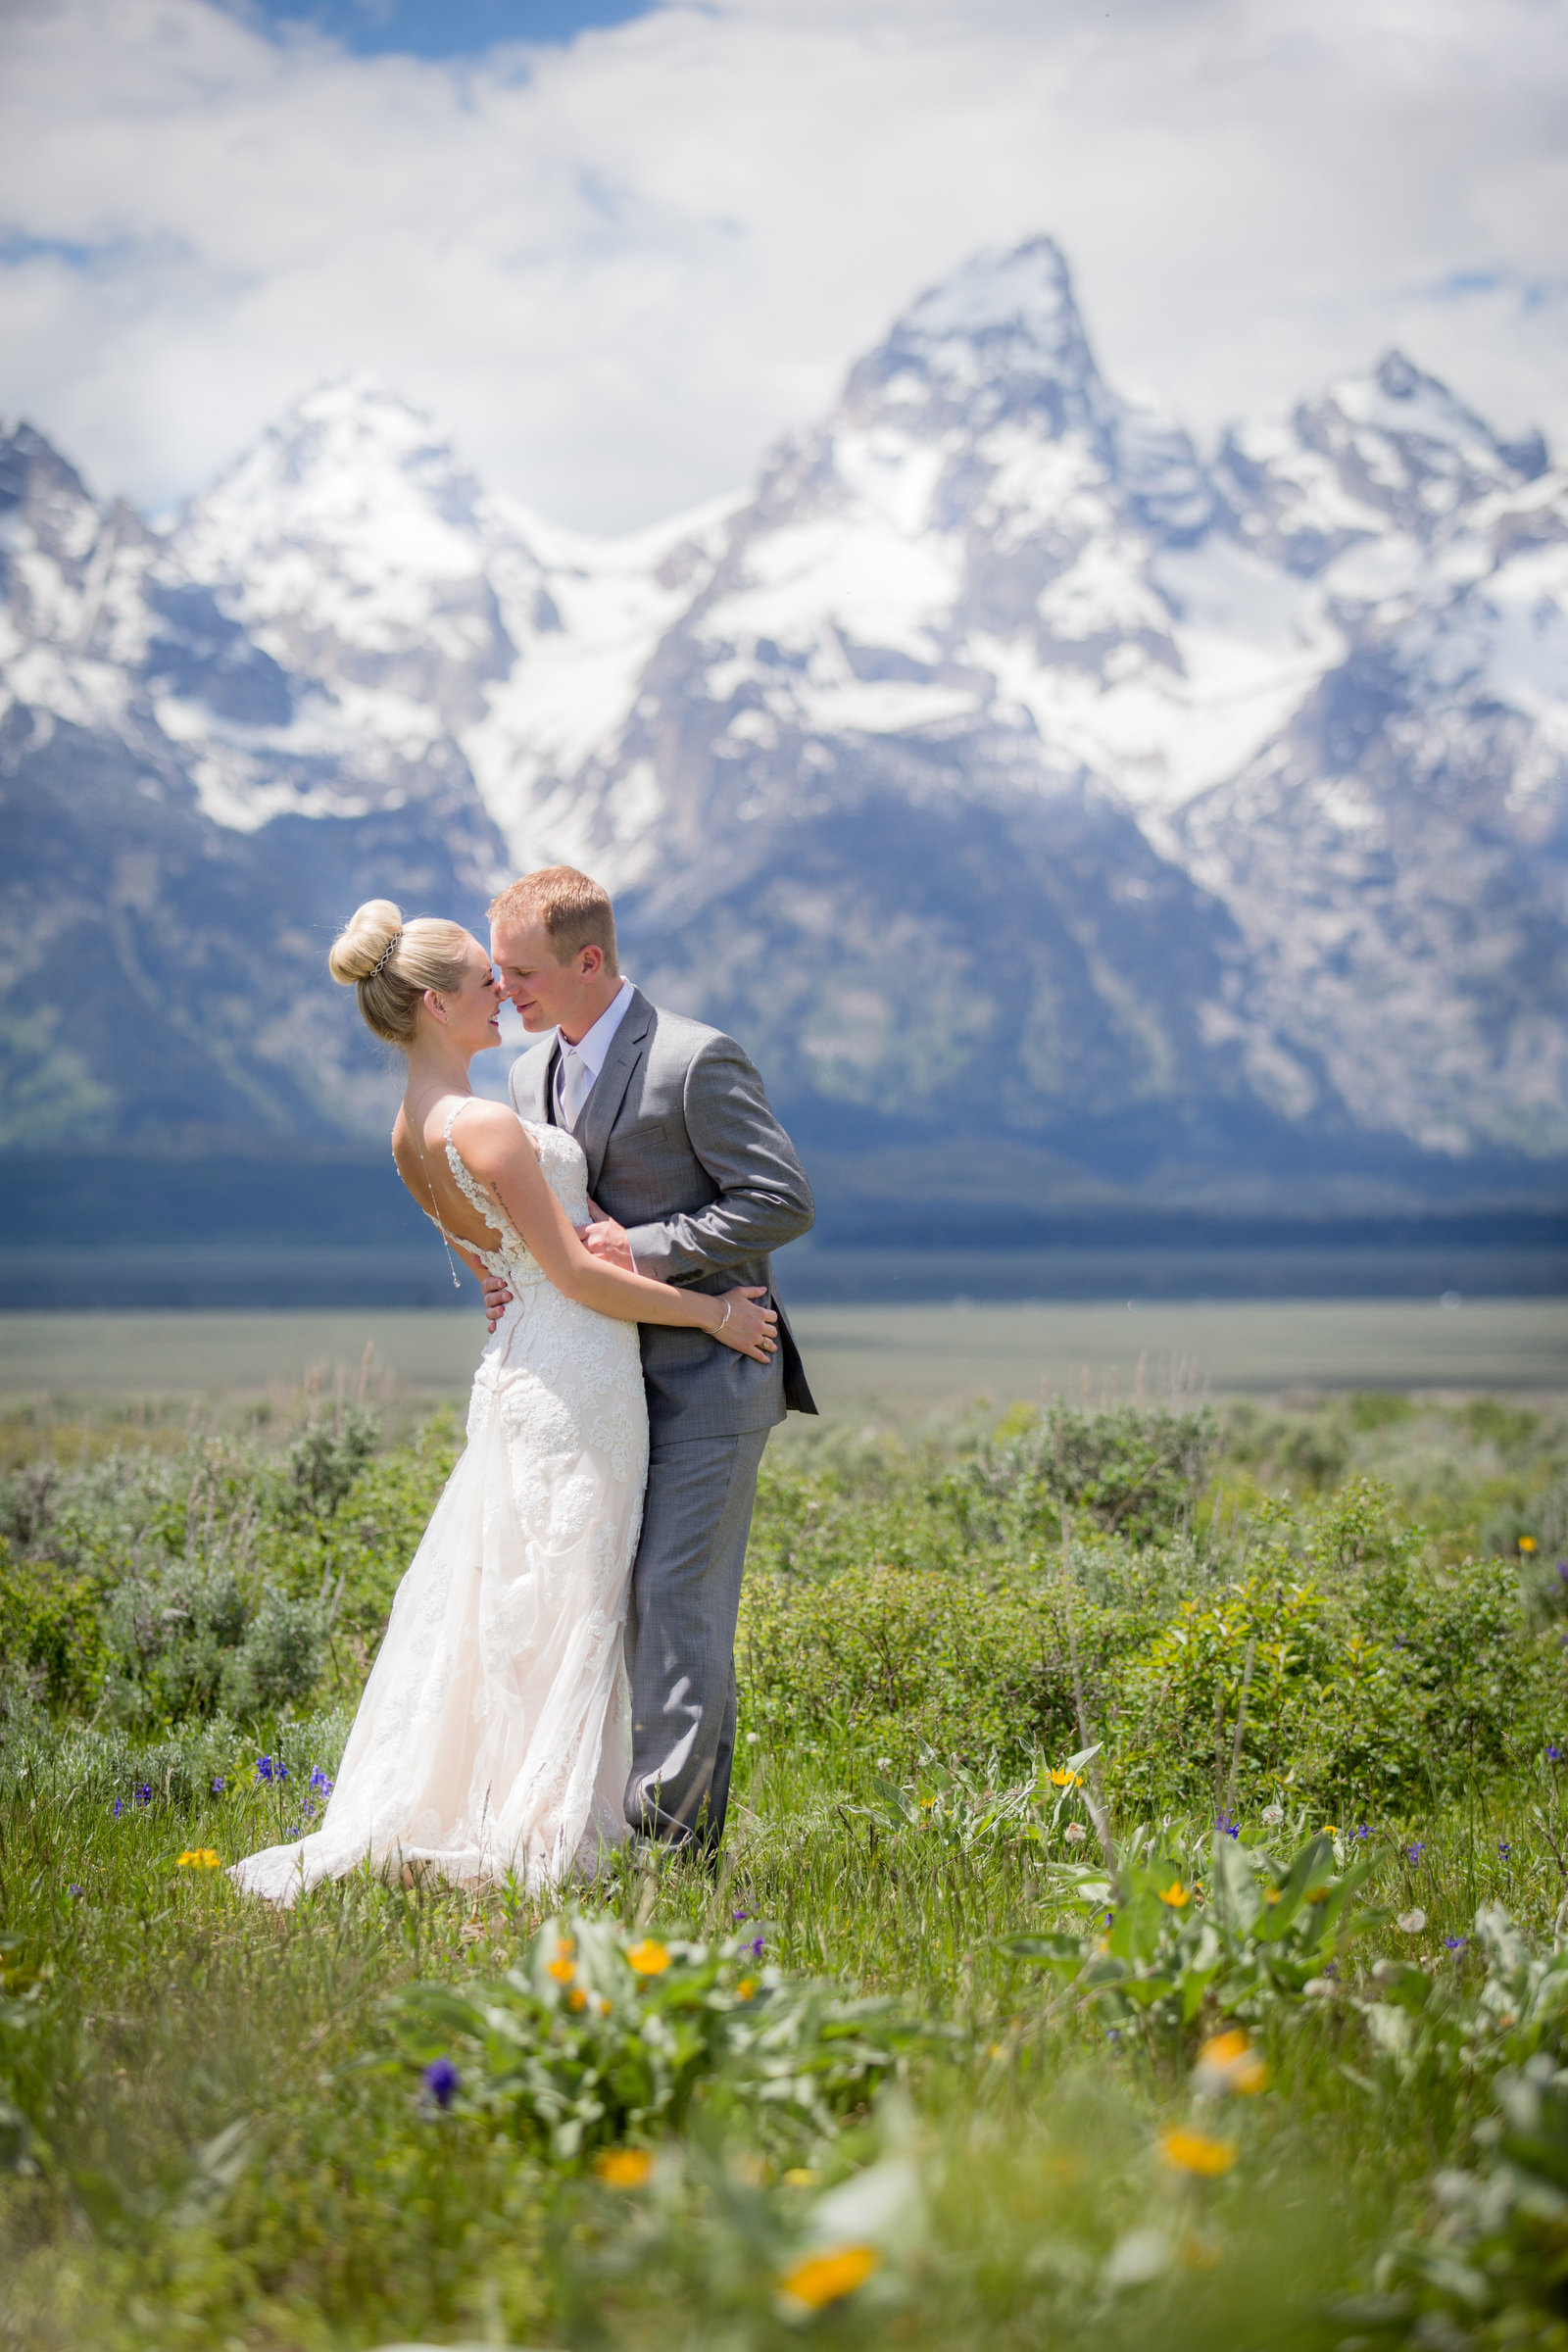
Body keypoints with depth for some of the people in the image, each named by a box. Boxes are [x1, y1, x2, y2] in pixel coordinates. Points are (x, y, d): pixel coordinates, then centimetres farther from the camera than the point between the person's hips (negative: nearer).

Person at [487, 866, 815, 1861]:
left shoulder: (697, 1060, -13)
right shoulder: (532, 1076, 12)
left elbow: (785, 1201, -15)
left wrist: (647, 1247, -19)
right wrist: (509, 1278, 0)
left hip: (707, 1376, -7)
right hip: (609, 1378, 7)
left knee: (678, 1599, -11)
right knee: (612, 1599, 7)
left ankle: (673, 1840, -8)